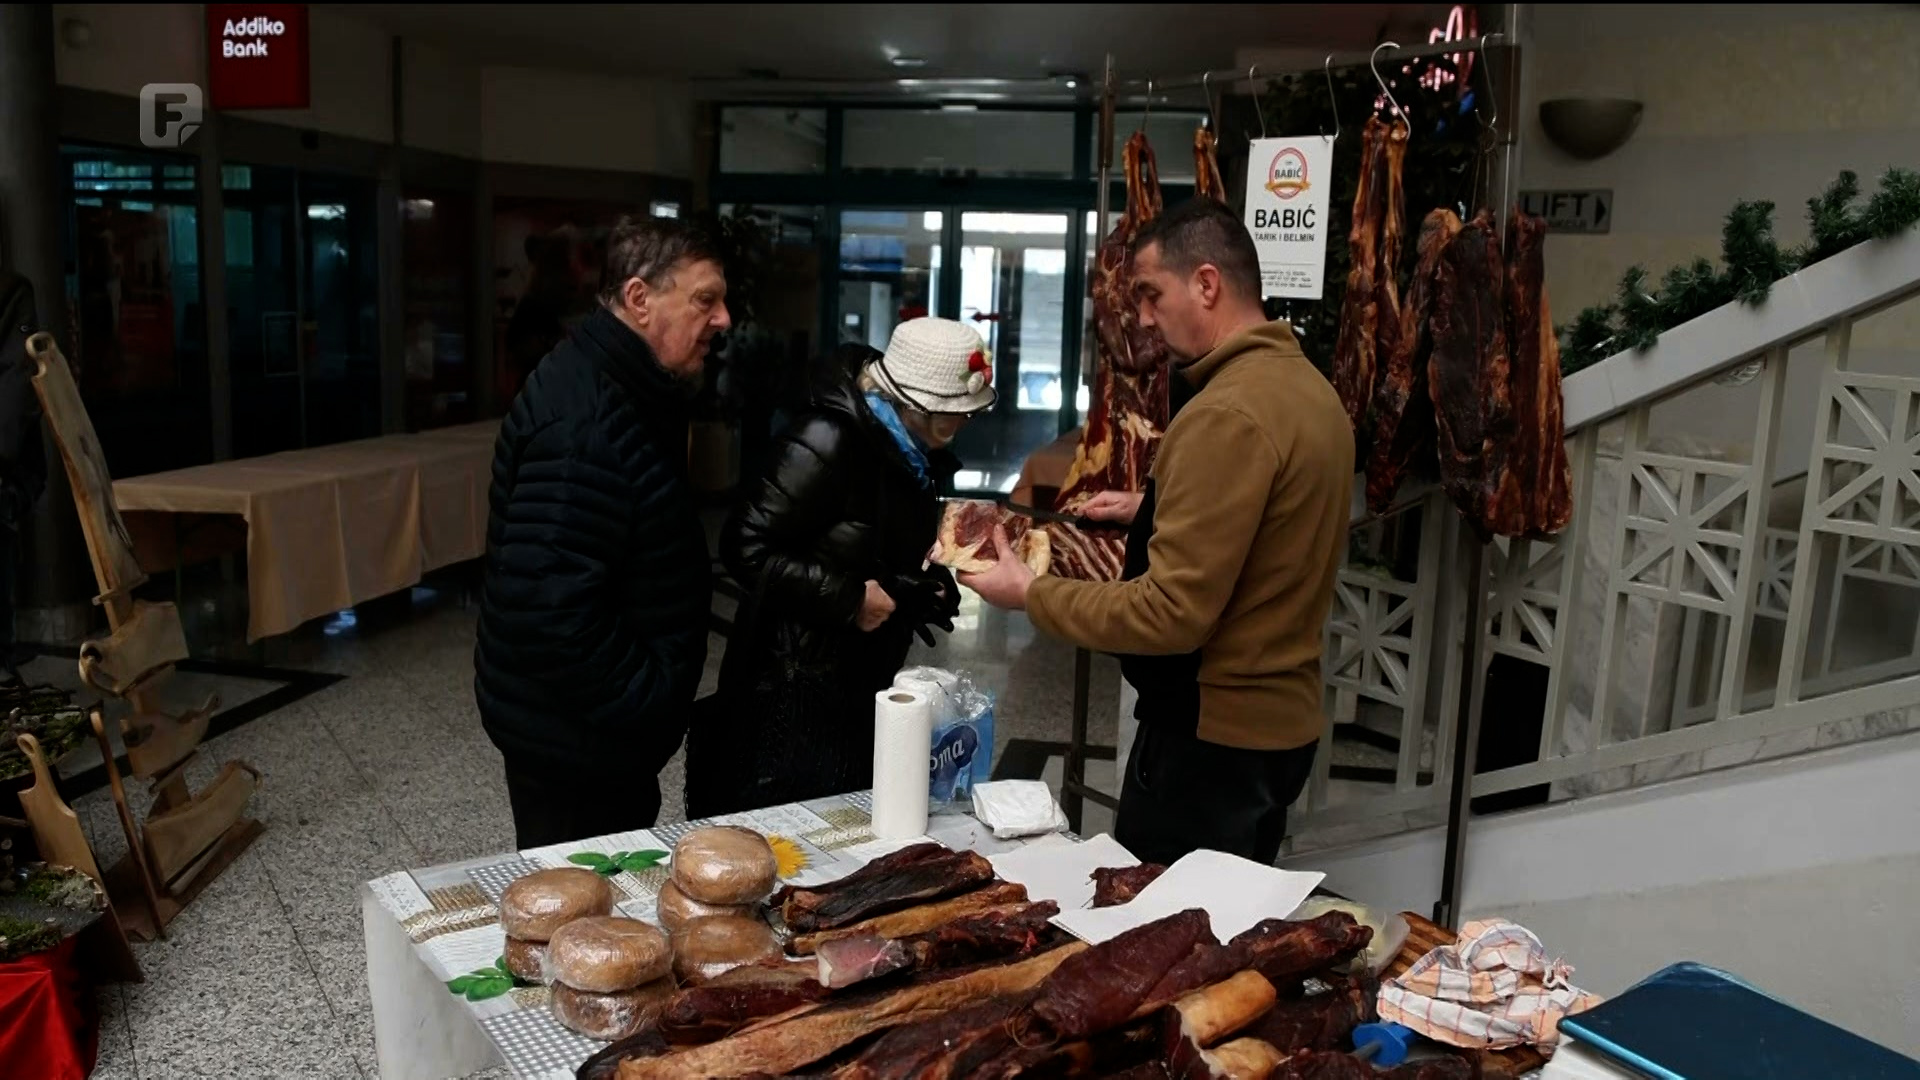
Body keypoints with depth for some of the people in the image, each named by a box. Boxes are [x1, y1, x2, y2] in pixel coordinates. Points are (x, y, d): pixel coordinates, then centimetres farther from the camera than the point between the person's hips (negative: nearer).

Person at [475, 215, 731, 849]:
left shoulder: (622, 392, 7)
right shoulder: (582, 424, -26)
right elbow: (550, 609, -31)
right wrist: (646, 704, -21)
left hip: (606, 725, 10)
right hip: (573, 740, -10)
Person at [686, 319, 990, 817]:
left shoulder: (905, 451, 5)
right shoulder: (828, 441, -21)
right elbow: (746, 548, -23)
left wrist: (928, 585, -2)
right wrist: (850, 599, -22)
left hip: (860, 686, 8)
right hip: (793, 690, -8)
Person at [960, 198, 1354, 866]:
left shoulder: (1225, 415, -23)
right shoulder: (1309, 386, 7)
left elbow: (1173, 614, -24)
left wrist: (1031, 594, -14)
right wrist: (1153, 509, 14)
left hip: (1214, 736, -10)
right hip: (1285, 718, 10)